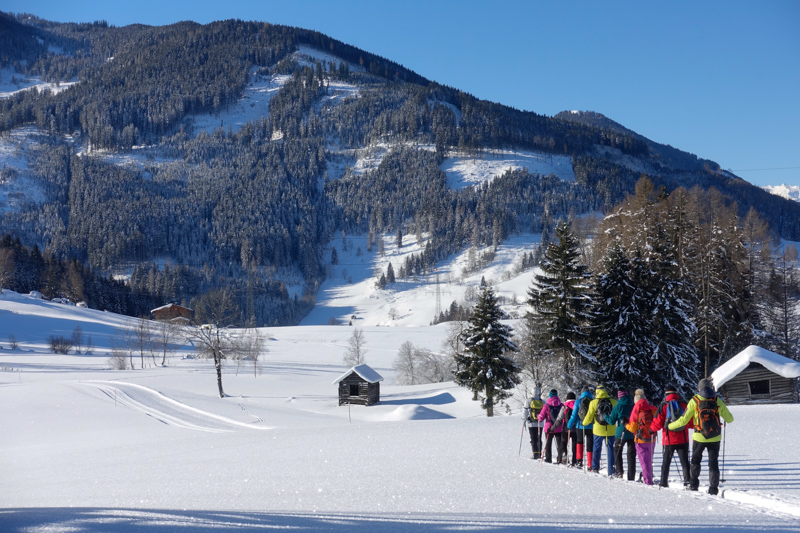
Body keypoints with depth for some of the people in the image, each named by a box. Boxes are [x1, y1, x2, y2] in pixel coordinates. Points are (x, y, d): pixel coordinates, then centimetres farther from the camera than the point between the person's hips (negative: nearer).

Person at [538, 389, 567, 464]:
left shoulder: (546, 405, -10)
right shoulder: (561, 405, -3)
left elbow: (541, 418, -7)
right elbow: (565, 416, 4)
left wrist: (538, 415, 15)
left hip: (549, 428, -2)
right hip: (559, 429, 2)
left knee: (548, 443, 12)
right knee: (560, 443, 6)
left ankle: (548, 458, 14)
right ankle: (561, 459, -2)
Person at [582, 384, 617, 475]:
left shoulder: (594, 403, -7)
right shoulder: (613, 402, -3)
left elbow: (589, 416, -1)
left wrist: (584, 423, 18)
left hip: (599, 430, -1)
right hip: (611, 430, 1)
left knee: (597, 448, 17)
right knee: (610, 449, 4)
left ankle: (595, 468, 22)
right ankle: (611, 471, 1)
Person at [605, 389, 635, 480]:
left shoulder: (618, 406, -8)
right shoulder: (633, 406, 0)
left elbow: (612, 421, -4)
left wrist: (605, 416, 13)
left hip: (621, 433, -2)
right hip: (633, 433, 2)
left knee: (617, 451, 19)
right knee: (631, 455, 8)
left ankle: (619, 471, 5)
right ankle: (631, 477, 7)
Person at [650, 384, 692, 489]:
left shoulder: (663, 406, -5)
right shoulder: (684, 404, 0)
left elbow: (657, 423, -6)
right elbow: (691, 423, 3)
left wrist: (651, 429, 14)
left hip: (669, 440, -1)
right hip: (683, 440, 1)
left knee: (666, 462, 11)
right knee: (684, 461, 4)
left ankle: (664, 482, 15)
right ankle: (687, 481, -8)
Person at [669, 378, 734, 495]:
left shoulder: (694, 401, -5)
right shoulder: (717, 401, -1)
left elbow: (683, 420, -5)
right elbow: (729, 419, 5)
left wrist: (670, 426, 10)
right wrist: (729, 418, 30)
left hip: (699, 437, -1)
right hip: (715, 438, 1)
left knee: (695, 461, 18)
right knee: (713, 463, 10)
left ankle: (693, 485, 16)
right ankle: (713, 488, 5)